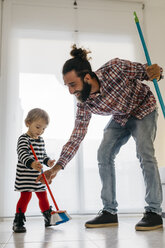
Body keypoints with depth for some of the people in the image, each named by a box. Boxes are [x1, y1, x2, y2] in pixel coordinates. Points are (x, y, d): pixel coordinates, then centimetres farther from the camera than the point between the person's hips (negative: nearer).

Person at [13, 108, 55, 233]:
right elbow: (22, 154, -27)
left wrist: (48, 161, 0)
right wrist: (31, 163, -45)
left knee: (43, 195, 14)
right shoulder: (23, 139, -13)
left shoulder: (41, 140, 12)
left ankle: (49, 219, 29)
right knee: (26, 195, -11)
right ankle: (18, 222, 1)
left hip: (37, 175, 7)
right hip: (25, 175, -7)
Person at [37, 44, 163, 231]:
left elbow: (145, 71, -17)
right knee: (104, 155, -9)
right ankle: (110, 212, -1)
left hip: (143, 109, -4)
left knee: (144, 153, -22)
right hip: (120, 118, 4)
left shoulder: (115, 68, -33)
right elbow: (77, 136, -17)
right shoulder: (84, 104, -21)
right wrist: (57, 167, -24)